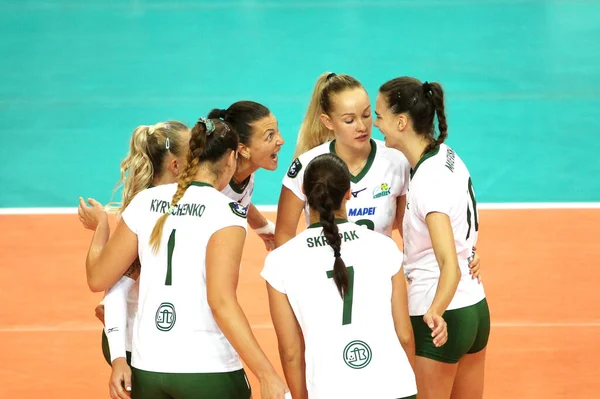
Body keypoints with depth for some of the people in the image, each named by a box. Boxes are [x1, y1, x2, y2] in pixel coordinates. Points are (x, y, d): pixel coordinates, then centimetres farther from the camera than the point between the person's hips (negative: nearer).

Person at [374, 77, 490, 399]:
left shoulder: (428, 182, -24)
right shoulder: (446, 156, 3)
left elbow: (450, 266, -34)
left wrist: (435, 312, -49)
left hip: (440, 322, -9)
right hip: (475, 309, 9)